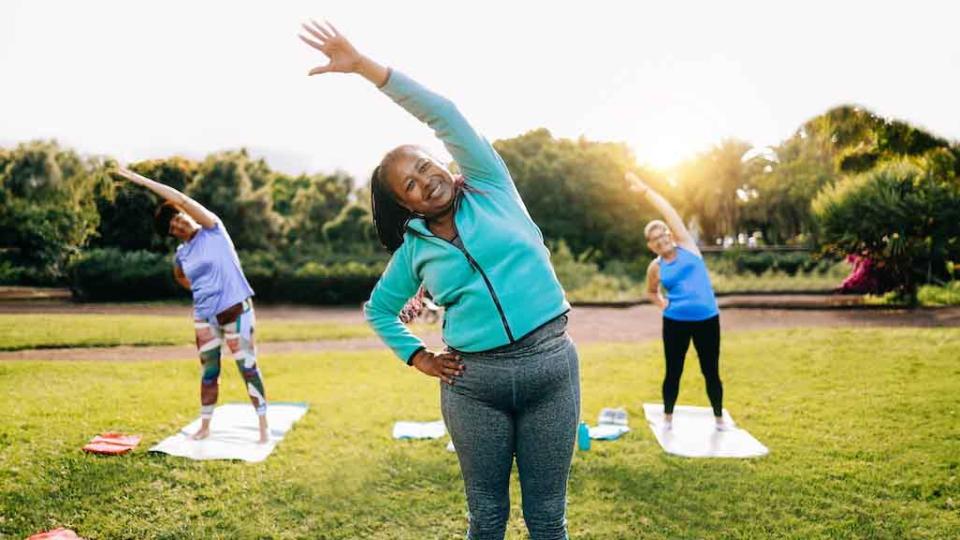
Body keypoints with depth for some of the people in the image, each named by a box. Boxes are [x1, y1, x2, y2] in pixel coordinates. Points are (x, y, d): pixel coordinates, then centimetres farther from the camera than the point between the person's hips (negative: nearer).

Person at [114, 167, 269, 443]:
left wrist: (141, 180, -15)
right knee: (209, 371, 11)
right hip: (204, 316, 5)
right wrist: (200, 291, 15)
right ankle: (205, 427, 23)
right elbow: (179, 276, 31)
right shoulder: (180, 255, 8)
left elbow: (181, 199, -17)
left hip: (236, 309, -5)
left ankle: (263, 427, 4)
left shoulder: (213, 229, -6)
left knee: (248, 366, -3)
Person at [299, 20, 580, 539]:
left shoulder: (491, 189, 3)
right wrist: (416, 357, 7)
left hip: (550, 364, -1)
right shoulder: (415, 250, 8)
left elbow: (443, 115, -8)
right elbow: (377, 309, 22)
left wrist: (364, 65, -10)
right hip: (474, 383, 2)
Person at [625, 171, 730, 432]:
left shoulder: (686, 245, 2)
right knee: (673, 372, 7)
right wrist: (660, 302, 2)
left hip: (707, 319, 0)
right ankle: (667, 418, 22)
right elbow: (651, 292, 23)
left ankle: (719, 418, 22)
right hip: (676, 322, 0)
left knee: (711, 371, 8)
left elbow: (669, 211, -6)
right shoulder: (655, 267, 4)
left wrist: (645, 190, -8)